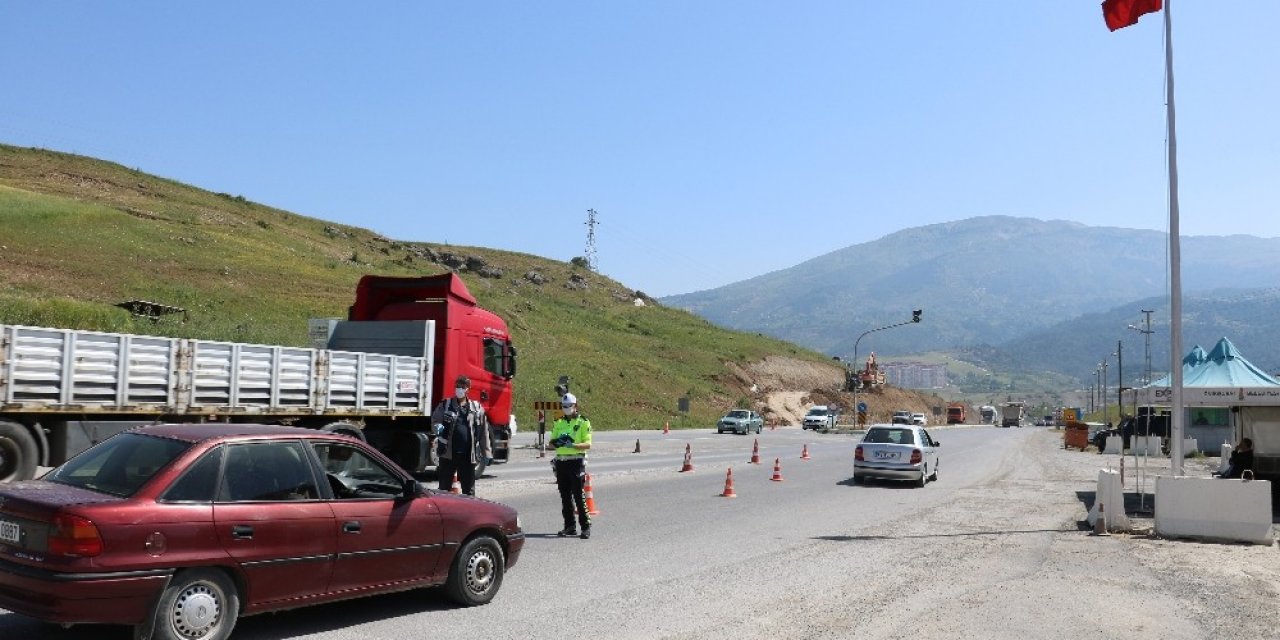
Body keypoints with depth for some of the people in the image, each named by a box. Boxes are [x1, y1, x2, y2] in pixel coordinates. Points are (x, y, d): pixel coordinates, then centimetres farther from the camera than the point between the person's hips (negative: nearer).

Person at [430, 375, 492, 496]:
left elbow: (483, 432, 8)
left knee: (469, 488, 7)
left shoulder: (477, 408, 7)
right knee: (444, 487, 7)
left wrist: (487, 453, 6)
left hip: (468, 455, 0)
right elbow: (434, 420, 8)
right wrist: (438, 427, -17)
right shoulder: (446, 405, 5)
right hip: (448, 453, 0)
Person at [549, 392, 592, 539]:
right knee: (565, 495, 8)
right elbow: (552, 441, 14)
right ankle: (569, 527, 16)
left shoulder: (583, 422, 0)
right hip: (561, 462, 5)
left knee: (578, 495, -8)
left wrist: (573, 445, -25)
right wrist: (556, 442, -10)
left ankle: (586, 527, -3)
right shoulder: (558, 423, 16)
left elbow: (588, 444, -7)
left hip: (576, 462, -5)